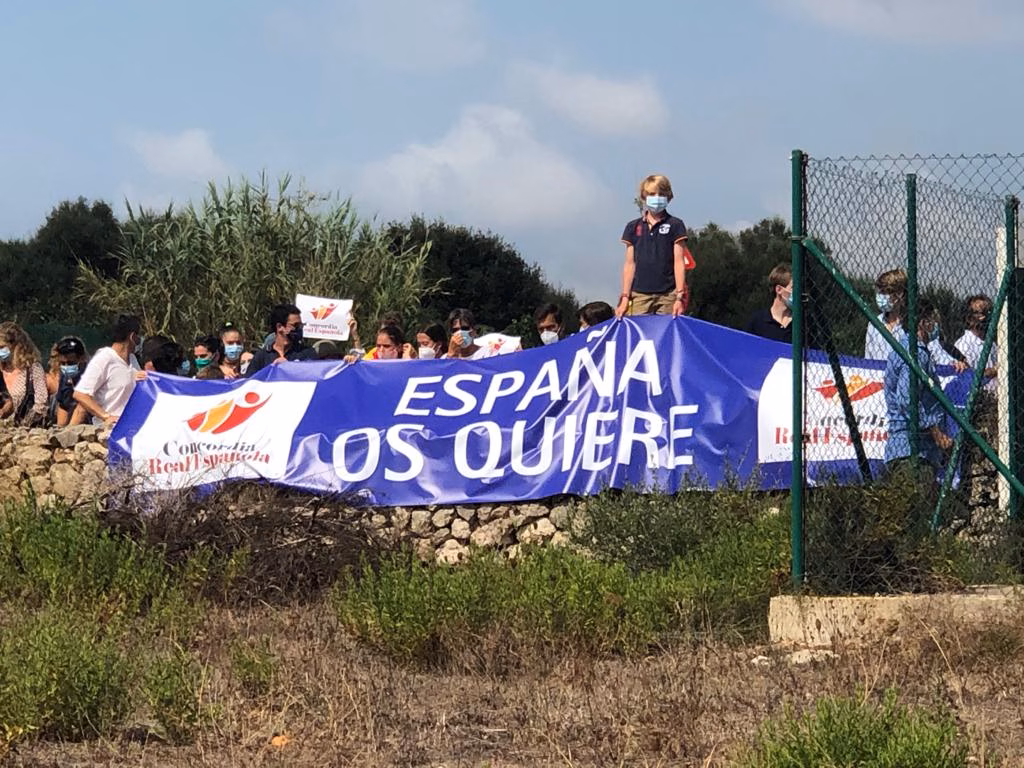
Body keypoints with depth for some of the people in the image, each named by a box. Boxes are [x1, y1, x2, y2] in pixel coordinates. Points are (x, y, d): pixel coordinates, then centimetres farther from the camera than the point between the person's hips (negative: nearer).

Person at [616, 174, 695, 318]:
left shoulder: (675, 226, 4)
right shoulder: (633, 227, 12)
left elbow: (679, 262, -1)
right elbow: (630, 264, 12)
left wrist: (680, 297, -8)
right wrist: (625, 297, 6)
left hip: (667, 295, -2)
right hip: (640, 295, 2)